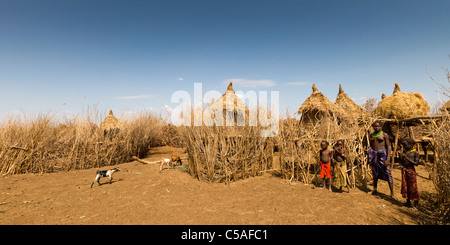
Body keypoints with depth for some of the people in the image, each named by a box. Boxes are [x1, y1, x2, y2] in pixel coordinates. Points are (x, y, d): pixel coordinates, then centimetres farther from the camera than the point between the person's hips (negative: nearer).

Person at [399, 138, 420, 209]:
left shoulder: (415, 153, -6)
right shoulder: (405, 152, 9)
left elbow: (416, 163, -13)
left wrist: (406, 157, -19)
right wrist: (401, 158, -6)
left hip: (411, 170, -5)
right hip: (404, 170, 5)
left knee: (413, 187, 0)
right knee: (405, 186, 9)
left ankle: (416, 204, 12)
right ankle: (408, 202, 20)